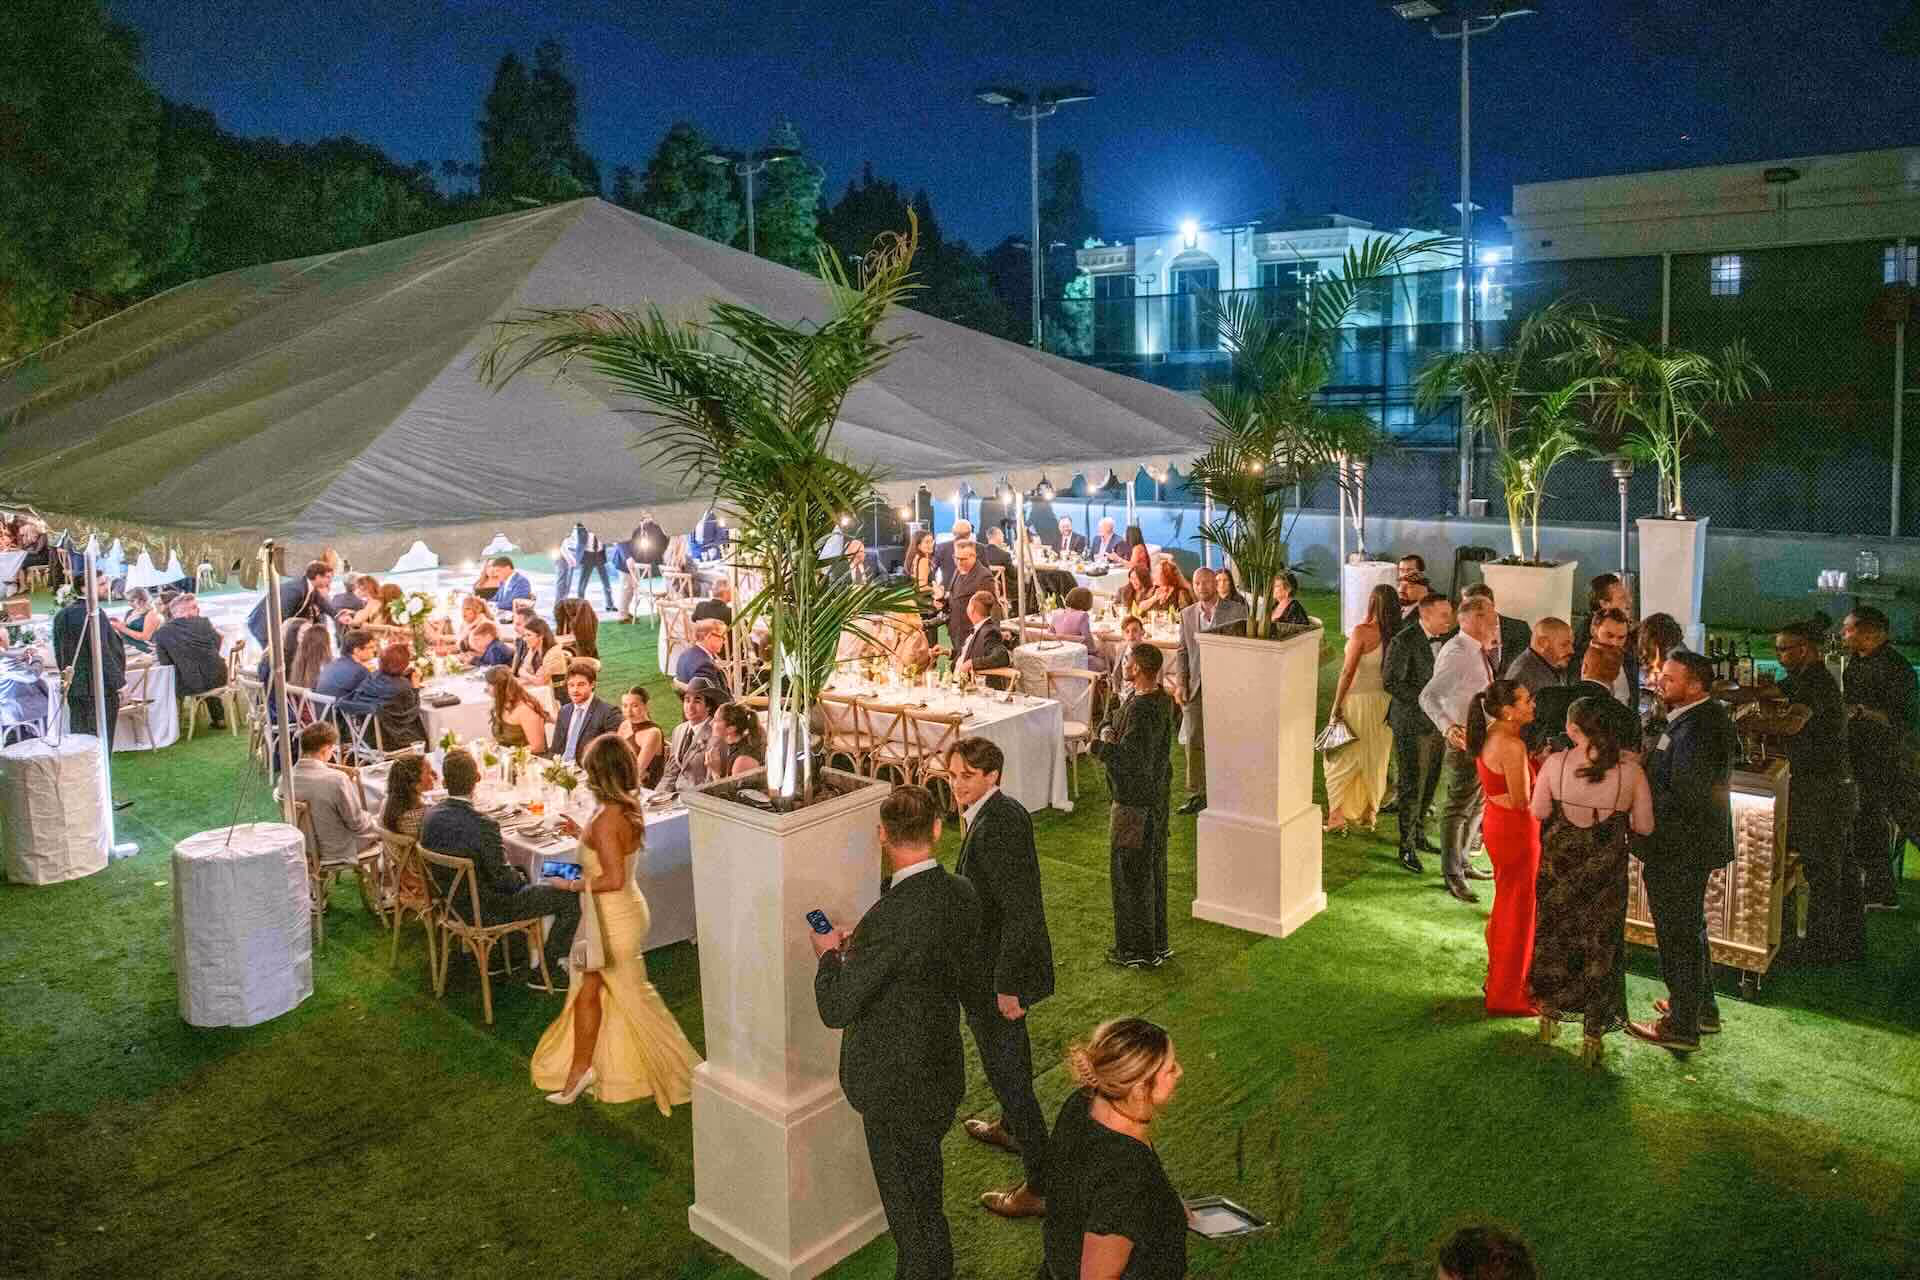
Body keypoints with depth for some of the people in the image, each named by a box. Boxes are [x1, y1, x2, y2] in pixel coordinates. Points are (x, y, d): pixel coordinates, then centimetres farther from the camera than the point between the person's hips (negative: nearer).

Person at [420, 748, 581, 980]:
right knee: (572, 895, -1)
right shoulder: (483, 825, -30)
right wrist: (521, 877, 0)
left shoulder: (430, 816, -7)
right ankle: (547, 969, 11)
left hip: (452, 904, 8)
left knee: (520, 874, 33)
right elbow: (503, 878, -22)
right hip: (487, 911, -8)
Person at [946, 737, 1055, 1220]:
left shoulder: (997, 824, -28)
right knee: (1011, 1049, 29)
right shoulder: (1002, 811, 3)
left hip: (996, 970, -10)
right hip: (1005, 963, 10)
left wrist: (1006, 985, -24)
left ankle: (1040, 1186, 11)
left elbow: (1020, 912, -29)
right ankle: (1011, 1127, 53)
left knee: (1005, 1069, 1)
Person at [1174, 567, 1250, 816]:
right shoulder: (1187, 614, 9)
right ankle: (1196, 794, 15)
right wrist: (1181, 683, 2)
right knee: (1194, 742, 5)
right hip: (1196, 686, 4)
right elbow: (1183, 651, 11)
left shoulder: (1237, 611, -3)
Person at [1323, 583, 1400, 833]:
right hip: (1385, 702, 5)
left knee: (1340, 758, 6)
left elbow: (1348, 673, -15)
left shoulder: (1362, 632, -16)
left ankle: (1337, 815, 1)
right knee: (1375, 759, 17)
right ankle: (1369, 814, 26)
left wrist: (1336, 706, -9)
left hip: (1358, 700, -5)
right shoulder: (1396, 634, -3)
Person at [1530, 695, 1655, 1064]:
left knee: (1553, 935, 21)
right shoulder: (1631, 770, -16)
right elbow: (1645, 827, -9)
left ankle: (1550, 1013, 37)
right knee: (1600, 945, 14)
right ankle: (1592, 1037, 21)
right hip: (1606, 875, -1)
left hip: (1559, 868, 1)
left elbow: (1538, 812, -5)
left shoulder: (1555, 764, -15)